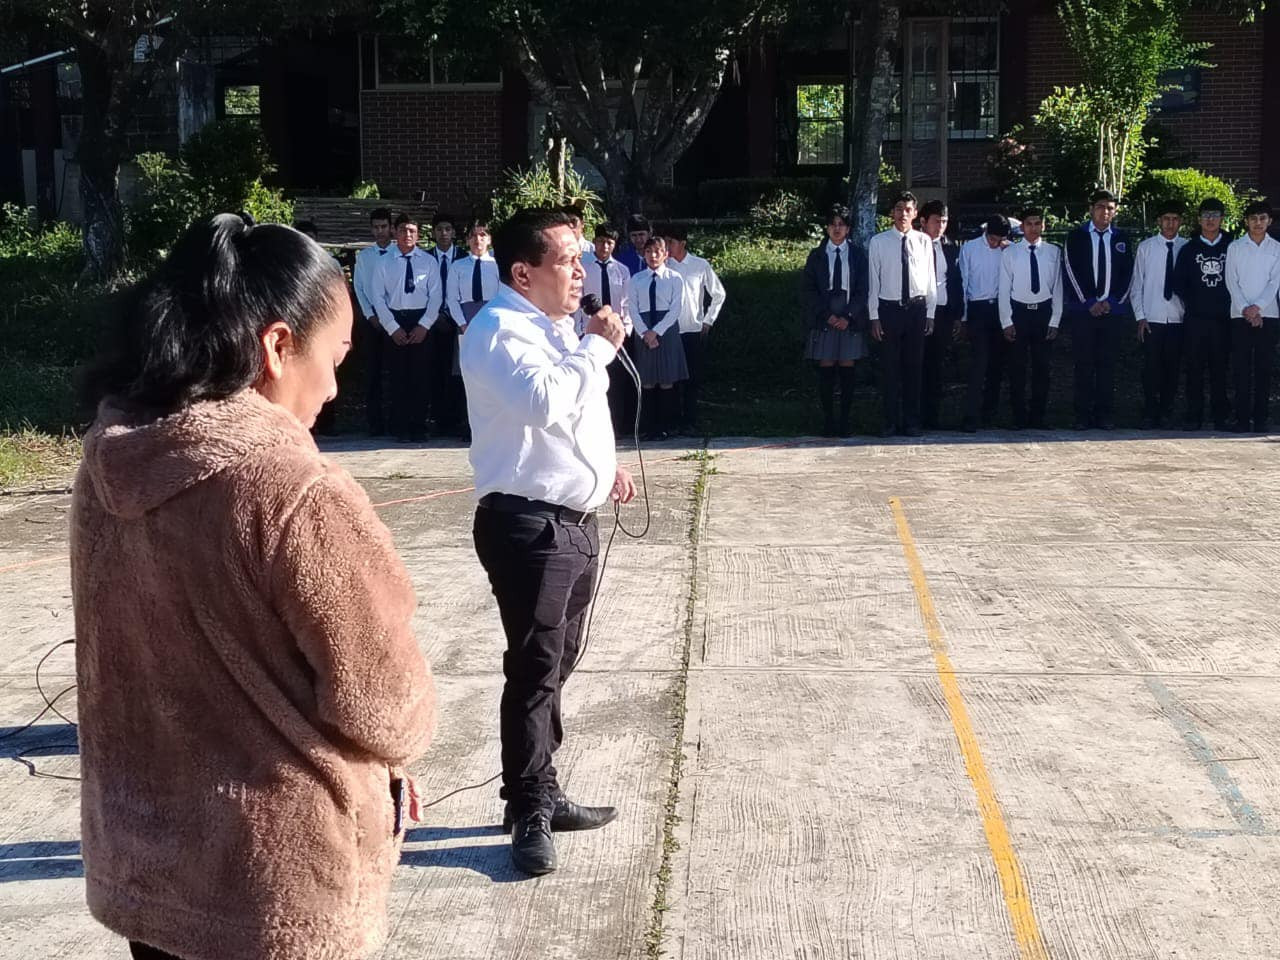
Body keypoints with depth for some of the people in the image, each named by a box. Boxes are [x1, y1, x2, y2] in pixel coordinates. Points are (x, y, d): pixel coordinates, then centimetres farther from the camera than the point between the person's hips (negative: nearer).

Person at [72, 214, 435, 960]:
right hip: (280, 889, -6)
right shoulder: (297, 494, -26)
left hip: (137, 863, 6)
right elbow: (380, 704, -18)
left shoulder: (110, 465, -4)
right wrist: (397, 745, 5)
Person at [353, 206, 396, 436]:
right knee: (372, 370, 2)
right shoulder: (364, 256, 9)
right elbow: (358, 287, 9)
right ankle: (375, 423, 5)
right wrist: (370, 315, -1)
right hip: (372, 318, 3)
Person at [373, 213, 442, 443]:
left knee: (420, 376, 1)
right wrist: (393, 328, -6)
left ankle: (419, 427, 8)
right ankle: (400, 428, 7)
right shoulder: (385, 262, 4)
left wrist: (424, 325, -8)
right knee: (398, 376, 1)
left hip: (421, 322, 0)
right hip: (394, 322, 0)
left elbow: (436, 296, 1)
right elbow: (379, 298, 2)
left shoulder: (429, 261, 3)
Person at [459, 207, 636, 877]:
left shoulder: (560, 328, 16)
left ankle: (542, 794, 29)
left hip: (575, 521, 10)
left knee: (556, 665, 17)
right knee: (534, 670, -5)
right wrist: (599, 345, -18)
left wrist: (605, 469, 14)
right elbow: (544, 400, -31)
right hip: (529, 526, -10)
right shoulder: (498, 331, -13)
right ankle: (529, 815, 6)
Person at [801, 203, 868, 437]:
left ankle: (845, 423, 3)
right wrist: (827, 316, -9)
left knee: (847, 370, -1)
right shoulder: (816, 255, 8)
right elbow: (809, 290, 3)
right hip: (824, 320, 0)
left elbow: (863, 291, 4)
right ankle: (828, 422, 2)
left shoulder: (857, 256, 8)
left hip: (850, 320, 0)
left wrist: (848, 317, -9)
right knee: (826, 370, -2)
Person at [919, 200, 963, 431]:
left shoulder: (951, 249, 10)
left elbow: (957, 282, 13)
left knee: (937, 367, 6)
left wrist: (957, 316, 7)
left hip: (943, 313, 4)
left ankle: (933, 418, 12)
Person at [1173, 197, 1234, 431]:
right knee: (1194, 368, 0)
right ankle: (1194, 416, 5)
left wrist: (1231, 304, -2)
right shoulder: (1189, 249, 10)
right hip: (1195, 319, 1)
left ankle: (1220, 417, 8)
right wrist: (1191, 304, 1)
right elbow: (1178, 282, 10)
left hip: (1223, 319, -1)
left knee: (1220, 368, 2)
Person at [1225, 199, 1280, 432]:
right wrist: (1245, 309, -10)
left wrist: (1257, 307, -13)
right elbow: (1232, 282, 1)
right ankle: (1242, 417, 1)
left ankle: (1261, 417, 5)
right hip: (1240, 315, 0)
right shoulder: (1235, 247, 5)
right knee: (1241, 369, -2)